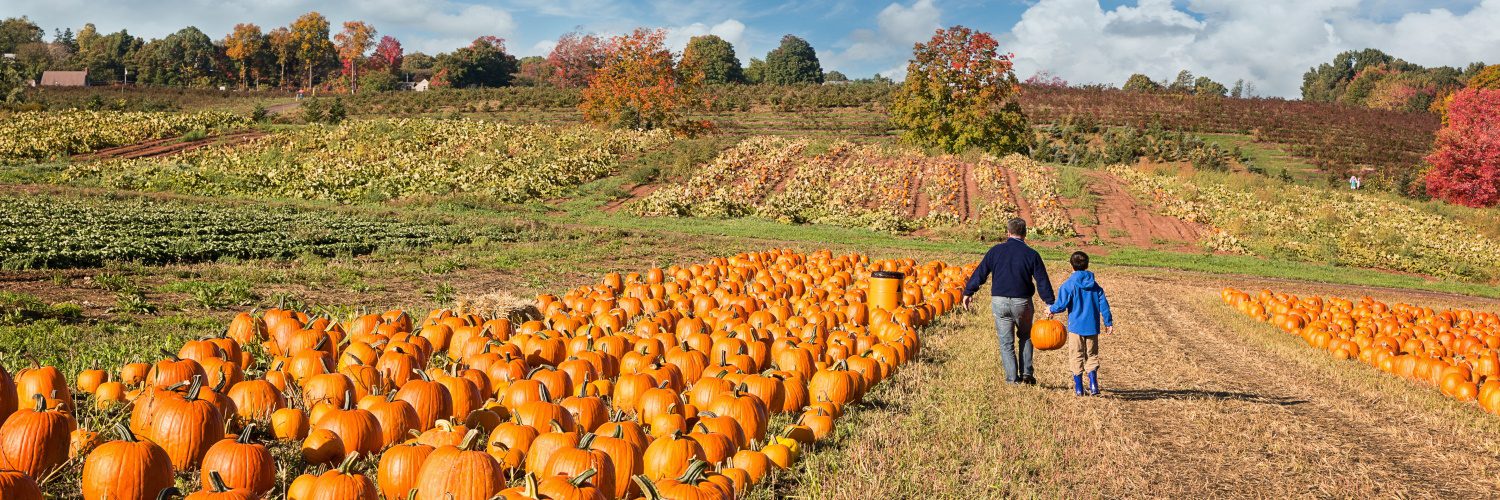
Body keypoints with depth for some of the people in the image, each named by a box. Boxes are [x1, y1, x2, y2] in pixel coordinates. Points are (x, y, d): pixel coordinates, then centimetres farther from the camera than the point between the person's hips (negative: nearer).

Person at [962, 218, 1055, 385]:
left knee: (1006, 342, 7)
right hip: (1022, 302, 0)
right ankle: (1026, 373, 12)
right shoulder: (1031, 254, -1)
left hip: (999, 302, 0)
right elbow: (1042, 281, -2)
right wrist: (1050, 304, 3)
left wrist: (968, 292, 12)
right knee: (1025, 337, 20)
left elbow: (980, 273, 3)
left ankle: (1012, 377, 2)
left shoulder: (995, 251, 0)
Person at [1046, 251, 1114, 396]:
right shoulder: (1095, 286, 6)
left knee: (1077, 357, 5)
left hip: (1076, 326, -3)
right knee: (1092, 356, 13)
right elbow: (1103, 304, 5)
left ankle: (1078, 388, 6)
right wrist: (1108, 322, 12)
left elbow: (1062, 304, -12)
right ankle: (1093, 384, -1)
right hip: (1092, 327, 3)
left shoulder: (1069, 284, -8)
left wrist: (1051, 310, 7)